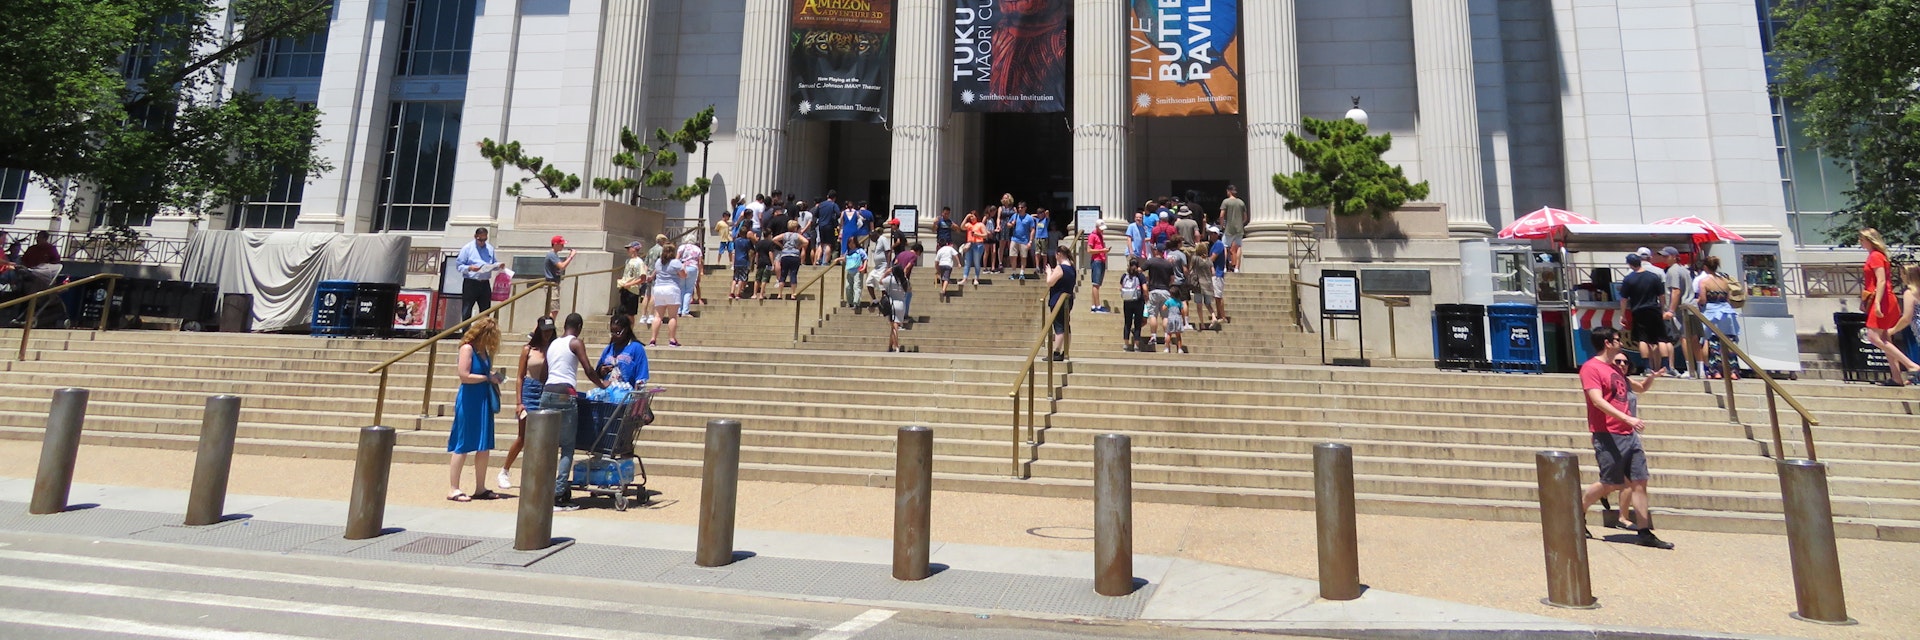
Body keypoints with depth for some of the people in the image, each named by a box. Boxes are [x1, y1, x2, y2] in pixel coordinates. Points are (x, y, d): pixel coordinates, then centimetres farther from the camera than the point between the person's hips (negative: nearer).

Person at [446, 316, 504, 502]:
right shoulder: (467, 348, -10)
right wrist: (488, 378, -12)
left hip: (484, 402, 8)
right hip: (468, 401, -8)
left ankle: (480, 488, 17)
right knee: (462, 447, -1)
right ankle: (453, 489, 8)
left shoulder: (485, 351, 14)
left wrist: (494, 378, 4)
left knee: (484, 447, 9)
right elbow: (464, 376, -18)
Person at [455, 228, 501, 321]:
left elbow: (493, 264, 17)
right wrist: (469, 268, -20)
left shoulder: (490, 248, 11)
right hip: (470, 283, -3)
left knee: (485, 311, 8)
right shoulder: (467, 248, 0)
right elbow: (459, 265, -2)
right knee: (466, 311, 0)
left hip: (485, 284, 4)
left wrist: (498, 265, -5)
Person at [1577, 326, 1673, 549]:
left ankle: (1645, 533, 9)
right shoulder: (1591, 368, -10)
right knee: (1610, 484, -2)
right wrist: (1628, 419, -29)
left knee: (1639, 482, 5)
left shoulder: (1615, 369, 18)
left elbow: (1640, 388, 34)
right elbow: (1597, 400, -21)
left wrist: (1651, 377, 12)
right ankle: (1576, 517, 16)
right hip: (1607, 436, -8)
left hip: (1629, 435, 8)